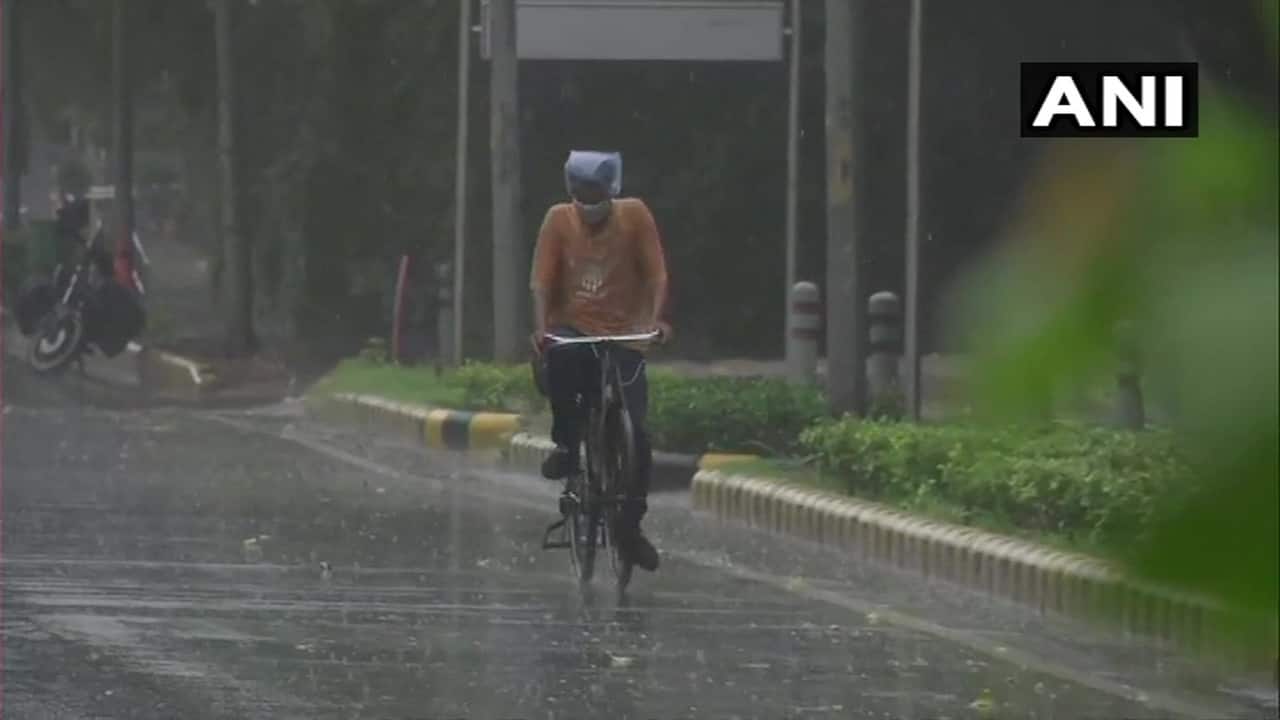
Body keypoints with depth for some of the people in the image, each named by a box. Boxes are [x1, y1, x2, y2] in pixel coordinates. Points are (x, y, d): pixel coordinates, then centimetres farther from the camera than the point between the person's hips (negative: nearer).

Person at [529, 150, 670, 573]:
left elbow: (656, 274, -8)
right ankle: (566, 446, -15)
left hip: (623, 335, 0)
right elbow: (542, 281, -8)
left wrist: (656, 318, -25)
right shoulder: (559, 220, -4)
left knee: (635, 432, -11)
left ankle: (631, 525, 5)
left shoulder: (635, 216, -6)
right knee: (558, 358, -37)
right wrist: (541, 328, -25)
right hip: (574, 329, 0)